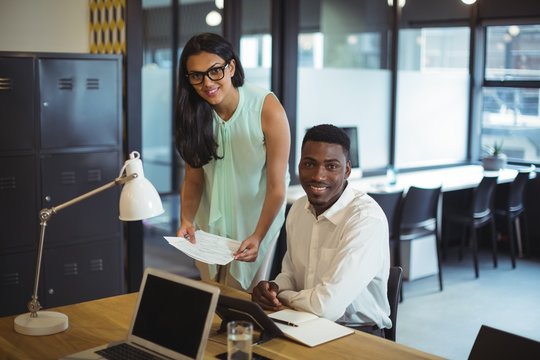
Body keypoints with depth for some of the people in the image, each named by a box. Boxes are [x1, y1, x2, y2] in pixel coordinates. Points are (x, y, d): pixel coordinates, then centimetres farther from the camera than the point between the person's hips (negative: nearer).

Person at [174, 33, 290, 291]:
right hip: (210, 221, 4)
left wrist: (258, 236, -29)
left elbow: (277, 186, -22)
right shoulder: (194, 114, -12)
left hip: (256, 219, -3)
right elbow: (193, 179, -7)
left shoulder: (268, 110, -25)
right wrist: (186, 220, -23)